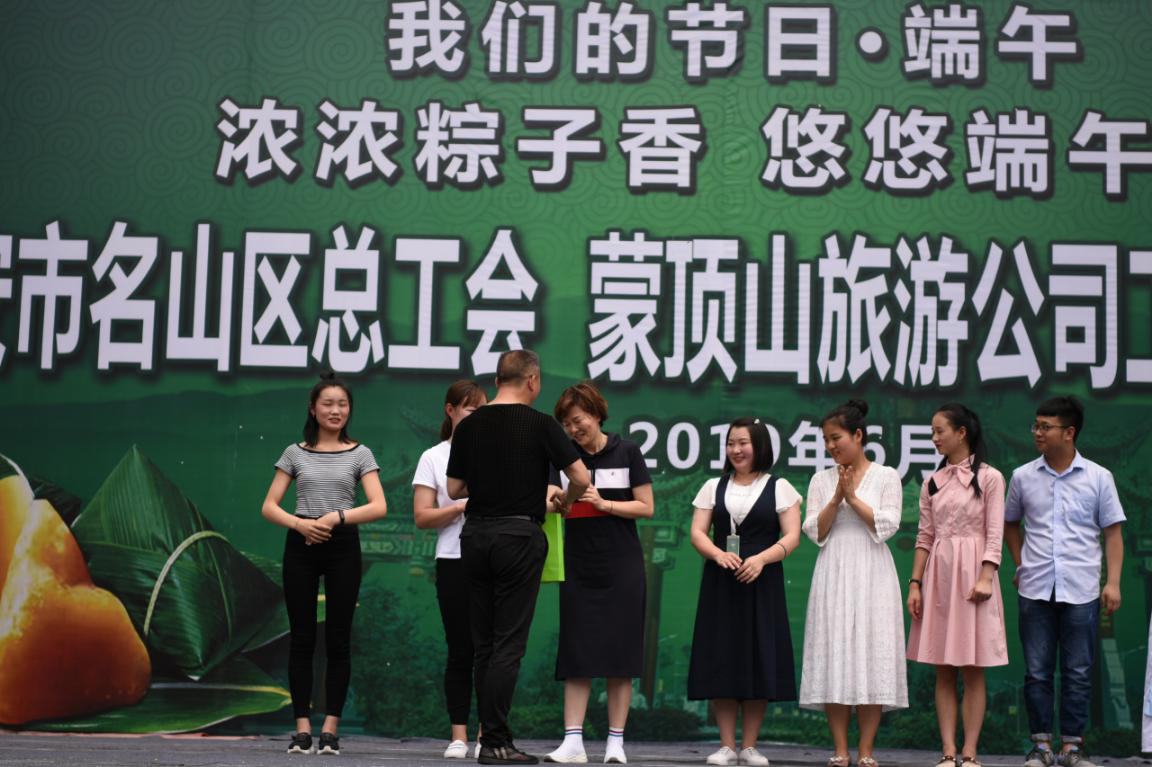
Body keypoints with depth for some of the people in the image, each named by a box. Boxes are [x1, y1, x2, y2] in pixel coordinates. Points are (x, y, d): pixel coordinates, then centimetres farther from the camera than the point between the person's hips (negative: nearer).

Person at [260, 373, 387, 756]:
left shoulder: (360, 454, 5)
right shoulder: (295, 453, 8)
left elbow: (379, 507, -6)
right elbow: (269, 507, 4)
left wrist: (337, 516, -19)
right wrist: (299, 523, -15)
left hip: (343, 547, -1)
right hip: (300, 546, 1)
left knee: (338, 639, 0)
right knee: (302, 638, 0)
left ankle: (330, 728, 4)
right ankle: (302, 727, 4)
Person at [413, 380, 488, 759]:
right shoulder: (434, 458, 6)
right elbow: (422, 517, -1)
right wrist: (464, 507, -13)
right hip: (454, 562, -1)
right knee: (461, 652, 0)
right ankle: (458, 737, 5)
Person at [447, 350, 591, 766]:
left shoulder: (468, 426, 6)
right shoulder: (540, 424, -6)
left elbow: (454, 489, 10)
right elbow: (581, 478, -9)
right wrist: (565, 502, 12)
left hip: (475, 534, 5)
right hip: (519, 535, -5)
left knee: (484, 642, 10)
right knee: (509, 642, -4)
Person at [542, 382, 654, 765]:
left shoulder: (626, 452, -1)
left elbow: (646, 507, -2)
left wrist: (604, 504, -14)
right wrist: (549, 500, -26)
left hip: (621, 567, -2)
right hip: (579, 565, 2)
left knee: (619, 652, 0)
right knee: (577, 654, -2)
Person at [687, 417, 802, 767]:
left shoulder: (779, 488, 5)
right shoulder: (714, 487, 12)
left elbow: (792, 536, -1)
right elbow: (697, 532, 6)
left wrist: (761, 558, -17)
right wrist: (717, 554, -14)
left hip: (761, 583, -2)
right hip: (720, 584, 2)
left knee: (758, 662, -2)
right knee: (721, 662, -1)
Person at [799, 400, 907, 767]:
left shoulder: (886, 477, 4)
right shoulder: (821, 480, 10)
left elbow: (886, 526, -5)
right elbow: (815, 532, 3)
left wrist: (853, 497, -10)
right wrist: (836, 498, -9)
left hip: (871, 575, -2)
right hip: (834, 575, 2)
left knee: (871, 653, -4)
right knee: (834, 655, -2)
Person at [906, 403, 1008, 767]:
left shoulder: (989, 478, -2)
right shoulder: (932, 483, 11)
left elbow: (994, 535, -6)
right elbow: (924, 537, 10)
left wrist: (985, 578, -17)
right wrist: (915, 583, 3)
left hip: (972, 572, -4)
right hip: (937, 573, 5)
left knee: (972, 669, -1)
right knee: (943, 671, 3)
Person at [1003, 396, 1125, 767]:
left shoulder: (1098, 477, 0)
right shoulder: (1023, 477, 5)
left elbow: (1112, 532, 2)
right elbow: (1010, 523, 20)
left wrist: (1113, 582, -6)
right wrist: (1020, 564, 10)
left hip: (1081, 591, -1)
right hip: (1035, 590, 1)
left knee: (1078, 672, 3)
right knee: (1037, 671, 4)